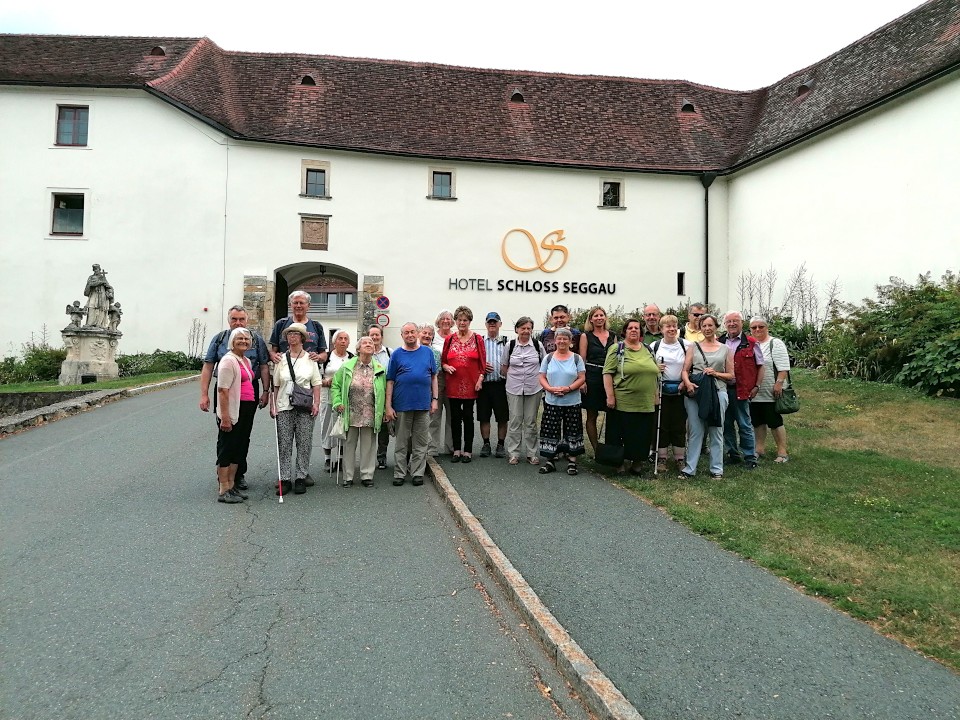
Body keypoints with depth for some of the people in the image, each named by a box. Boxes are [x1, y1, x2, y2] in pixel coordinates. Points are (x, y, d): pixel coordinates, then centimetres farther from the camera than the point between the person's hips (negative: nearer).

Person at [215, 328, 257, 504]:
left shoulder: (246, 361, 16)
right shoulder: (228, 360, -11)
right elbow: (223, 390, -17)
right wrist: (225, 416, -22)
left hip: (246, 410, 9)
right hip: (232, 412, -9)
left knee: (239, 449, 14)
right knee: (227, 449, -1)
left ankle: (231, 486, 24)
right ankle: (224, 491, 5)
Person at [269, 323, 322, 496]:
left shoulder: (310, 358, 5)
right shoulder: (281, 359, 7)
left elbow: (316, 384, 4)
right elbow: (275, 385, 9)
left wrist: (316, 403, -4)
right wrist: (272, 405, 3)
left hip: (305, 407, -1)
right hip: (284, 407, 1)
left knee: (304, 444, 2)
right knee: (284, 444, 2)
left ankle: (301, 478, 11)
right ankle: (285, 479, 9)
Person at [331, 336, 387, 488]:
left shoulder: (379, 369, 4)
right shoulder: (347, 367, 0)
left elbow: (384, 391, 8)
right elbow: (336, 385, 5)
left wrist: (383, 410, 3)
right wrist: (338, 403, -5)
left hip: (370, 416, 1)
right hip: (351, 414, -1)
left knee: (368, 445, 7)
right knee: (349, 444, 7)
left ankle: (367, 476, 18)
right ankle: (348, 476, 18)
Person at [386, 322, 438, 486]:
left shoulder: (428, 352, 7)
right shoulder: (397, 354, 2)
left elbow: (434, 377, 11)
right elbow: (390, 381, 1)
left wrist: (434, 399, 4)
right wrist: (388, 406, -3)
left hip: (423, 404, 1)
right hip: (402, 405, -1)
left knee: (421, 443, 7)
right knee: (401, 442, 7)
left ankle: (417, 473, 17)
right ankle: (399, 474, 16)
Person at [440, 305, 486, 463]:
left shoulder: (477, 339, 2)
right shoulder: (449, 339, 6)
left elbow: (482, 361, 1)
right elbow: (443, 360, 11)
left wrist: (480, 379, -7)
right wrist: (446, 367, -10)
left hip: (470, 384, -2)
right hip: (453, 384, 2)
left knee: (468, 417, 4)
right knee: (455, 417, 7)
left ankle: (468, 450, 14)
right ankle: (456, 449, 17)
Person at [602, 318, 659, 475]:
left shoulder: (648, 350, 14)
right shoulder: (617, 349, -3)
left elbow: (654, 373, 21)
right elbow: (607, 373, -8)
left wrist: (655, 395, 15)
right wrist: (610, 396, -14)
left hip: (646, 403, 5)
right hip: (623, 403, -5)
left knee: (642, 436, 9)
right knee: (623, 436, 3)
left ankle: (637, 464, 22)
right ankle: (621, 463, 15)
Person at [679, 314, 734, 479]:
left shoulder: (725, 349, 11)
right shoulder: (693, 346, 10)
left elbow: (731, 375, 9)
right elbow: (685, 370, 4)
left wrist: (716, 374, -8)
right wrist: (688, 383, -15)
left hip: (718, 392, 0)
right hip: (695, 392, 0)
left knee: (716, 432, 5)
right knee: (695, 432, 2)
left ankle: (716, 468, 15)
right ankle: (690, 468, 8)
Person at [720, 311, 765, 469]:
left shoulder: (751, 343, -1)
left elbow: (760, 366, 3)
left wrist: (756, 387, -3)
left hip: (741, 390, -4)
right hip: (722, 389, 4)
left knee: (745, 425, 1)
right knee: (726, 424, 11)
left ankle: (750, 457, 9)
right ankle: (732, 454, 23)